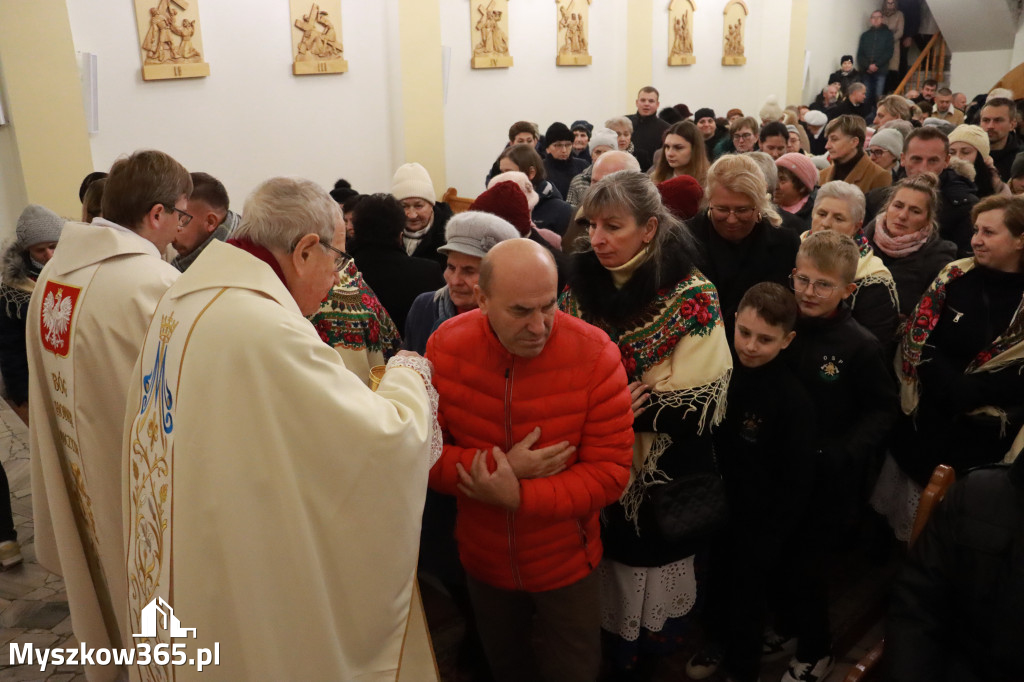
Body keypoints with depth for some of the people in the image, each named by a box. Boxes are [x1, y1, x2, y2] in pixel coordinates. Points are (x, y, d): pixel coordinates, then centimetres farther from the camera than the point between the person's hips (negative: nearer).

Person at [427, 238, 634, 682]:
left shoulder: (594, 354, -23)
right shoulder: (446, 347, -16)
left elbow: (610, 471, -21)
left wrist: (517, 496, -31)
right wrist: (501, 466, -27)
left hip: (567, 564, -2)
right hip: (483, 561, 2)